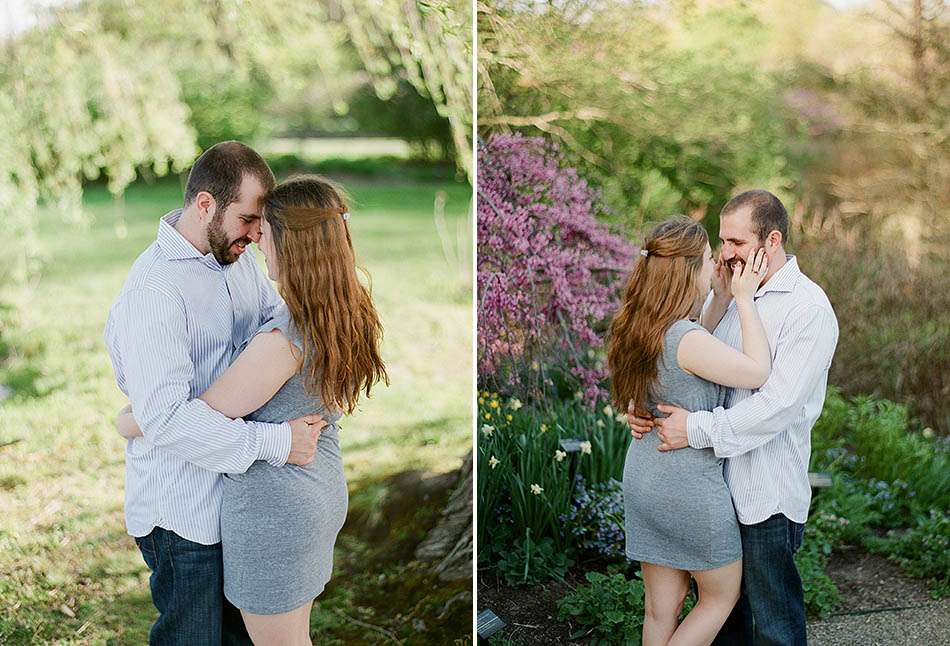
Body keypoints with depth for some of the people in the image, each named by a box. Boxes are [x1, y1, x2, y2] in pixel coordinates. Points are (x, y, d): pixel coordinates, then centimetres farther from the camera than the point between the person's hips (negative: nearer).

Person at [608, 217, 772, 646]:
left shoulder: (640, 329, 1)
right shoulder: (688, 340, -26)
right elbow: (758, 372, -16)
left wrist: (723, 295, 12)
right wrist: (744, 299, -11)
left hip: (641, 478, 8)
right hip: (689, 486, -8)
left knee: (661, 607, 17)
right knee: (723, 595, 15)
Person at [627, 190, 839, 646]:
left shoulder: (808, 308, -13)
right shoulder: (724, 295, 9)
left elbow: (780, 403, -22)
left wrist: (697, 429, -22)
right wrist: (643, 407, -6)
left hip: (766, 494, -7)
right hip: (716, 485, 7)